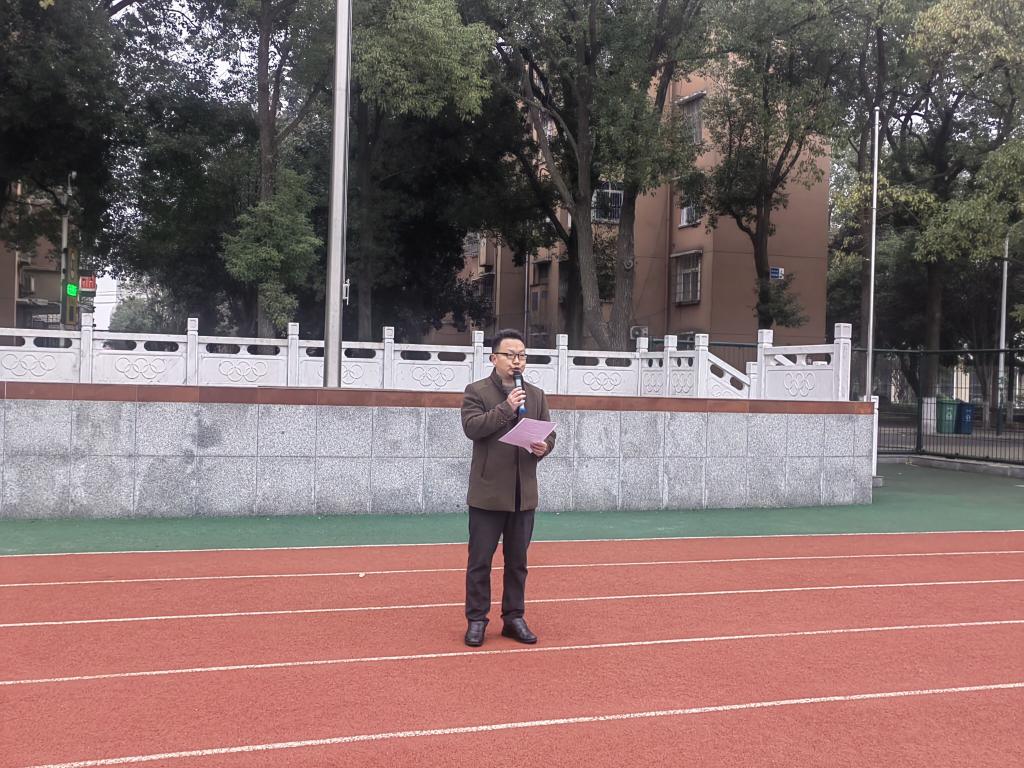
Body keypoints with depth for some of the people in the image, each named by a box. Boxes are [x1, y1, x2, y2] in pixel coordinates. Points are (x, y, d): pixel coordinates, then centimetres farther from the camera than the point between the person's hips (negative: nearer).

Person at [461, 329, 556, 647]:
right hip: (487, 492, -4)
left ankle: (514, 618, 22)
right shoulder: (477, 391, -1)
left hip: (523, 493, 4)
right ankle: (476, 620, 11)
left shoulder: (536, 395, 13)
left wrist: (543, 447, -10)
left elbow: (549, 433, 12)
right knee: (480, 560, 2)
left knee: (517, 561, 12)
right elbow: (471, 427, -15)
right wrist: (506, 408, -21)